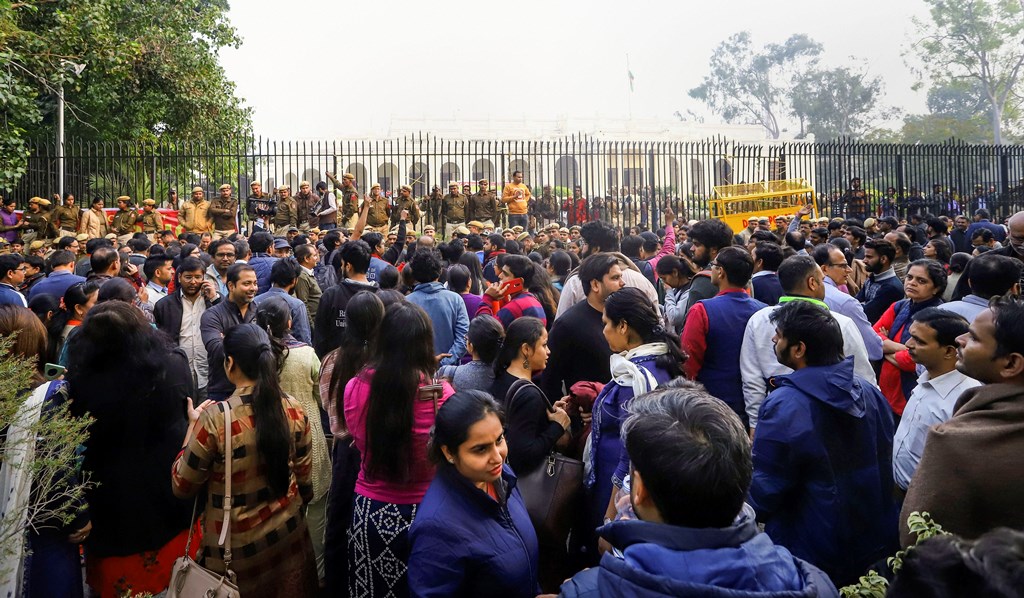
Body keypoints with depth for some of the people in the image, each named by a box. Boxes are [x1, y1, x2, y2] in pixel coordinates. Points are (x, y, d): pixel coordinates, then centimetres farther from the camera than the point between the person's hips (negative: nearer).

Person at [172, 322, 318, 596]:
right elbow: (304, 477, 2)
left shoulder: (215, 418, -24)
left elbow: (182, 486, -10)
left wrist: (193, 426, -1)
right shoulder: (294, 410, -10)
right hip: (289, 535, 4)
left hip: (238, 547, -3)